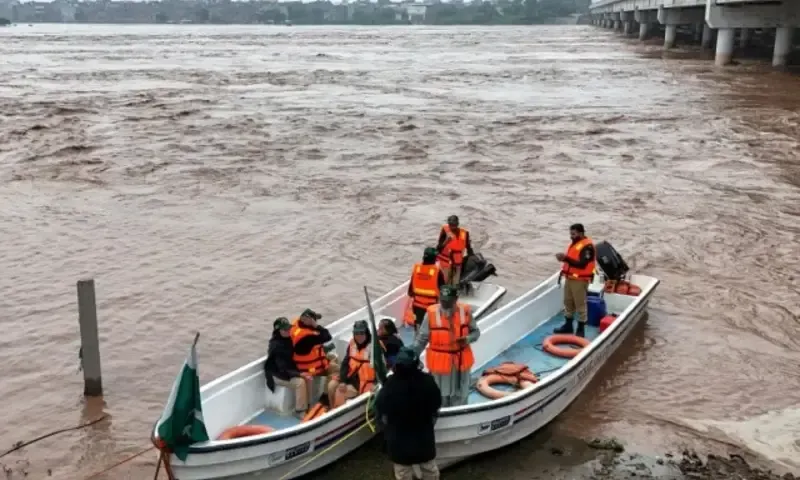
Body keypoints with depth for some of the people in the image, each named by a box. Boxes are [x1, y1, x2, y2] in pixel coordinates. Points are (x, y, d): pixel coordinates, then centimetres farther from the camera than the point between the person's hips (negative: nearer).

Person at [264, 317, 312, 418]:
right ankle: (300, 411, -14)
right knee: (300, 382, -26)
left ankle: (306, 406, -2)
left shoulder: (288, 340, 0)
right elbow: (282, 368, -26)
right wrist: (299, 374, -26)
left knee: (308, 378, -12)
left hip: (290, 371, 8)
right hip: (277, 375, -8)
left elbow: (293, 358, 12)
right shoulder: (276, 346, -25)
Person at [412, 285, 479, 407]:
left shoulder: (465, 312, -9)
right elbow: (422, 338, -7)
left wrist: (468, 339, -19)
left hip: (461, 360, 2)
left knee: (460, 397, 17)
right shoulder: (432, 313, -14)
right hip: (440, 361, -2)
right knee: (441, 397, 10)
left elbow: (475, 332, 3)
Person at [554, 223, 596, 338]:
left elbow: (581, 264, -25)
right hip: (569, 278, 9)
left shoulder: (587, 246, -17)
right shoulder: (573, 243, 13)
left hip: (580, 280, -9)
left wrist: (566, 258, -28)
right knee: (568, 302, 16)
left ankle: (581, 329, 6)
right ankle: (568, 325, 27)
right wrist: (563, 259, 5)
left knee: (580, 305, -1)